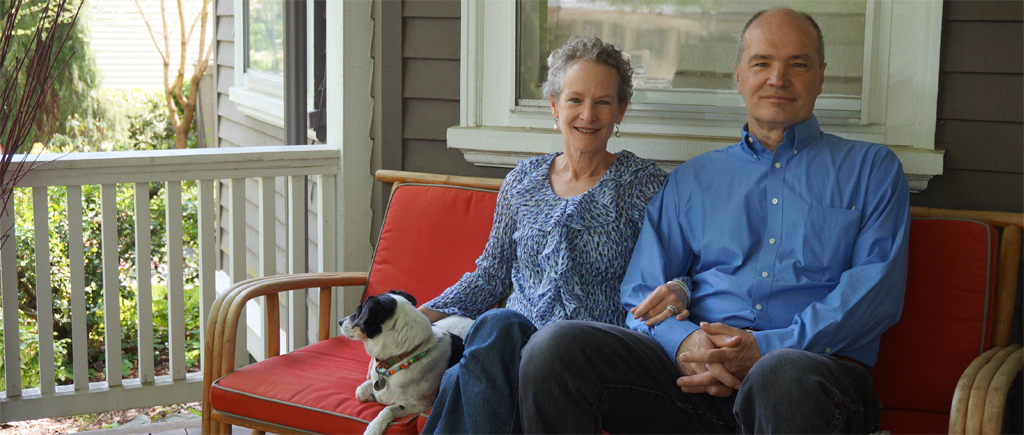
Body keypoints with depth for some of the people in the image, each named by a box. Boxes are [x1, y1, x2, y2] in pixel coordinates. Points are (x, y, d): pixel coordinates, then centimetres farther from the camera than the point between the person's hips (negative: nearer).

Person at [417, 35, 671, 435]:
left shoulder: (645, 185, 5)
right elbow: (490, 275, 20)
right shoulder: (523, 181, 16)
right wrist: (423, 316, 5)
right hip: (515, 338, 4)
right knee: (496, 324, -35)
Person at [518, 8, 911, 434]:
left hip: (816, 362, -3)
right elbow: (643, 291, 16)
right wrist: (682, 340, -9)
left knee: (784, 375, -42)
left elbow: (876, 289, 1)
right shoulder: (692, 179, 24)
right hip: (694, 368, 4)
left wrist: (767, 349, -13)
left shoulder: (871, 169, 16)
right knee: (554, 346, -21)